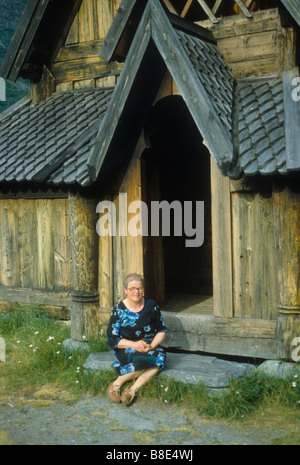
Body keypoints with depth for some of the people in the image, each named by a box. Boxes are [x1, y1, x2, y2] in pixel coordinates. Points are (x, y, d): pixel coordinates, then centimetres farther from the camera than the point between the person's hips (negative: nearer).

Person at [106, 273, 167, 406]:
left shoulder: (151, 306, 2)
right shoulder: (119, 309, -5)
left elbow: (162, 330, 5)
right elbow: (112, 339, -6)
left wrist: (152, 345, -15)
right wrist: (134, 345, -20)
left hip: (150, 346, 3)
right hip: (126, 349, -3)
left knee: (160, 356, -32)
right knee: (145, 358, -35)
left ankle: (132, 390, -29)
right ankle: (116, 384, -18)